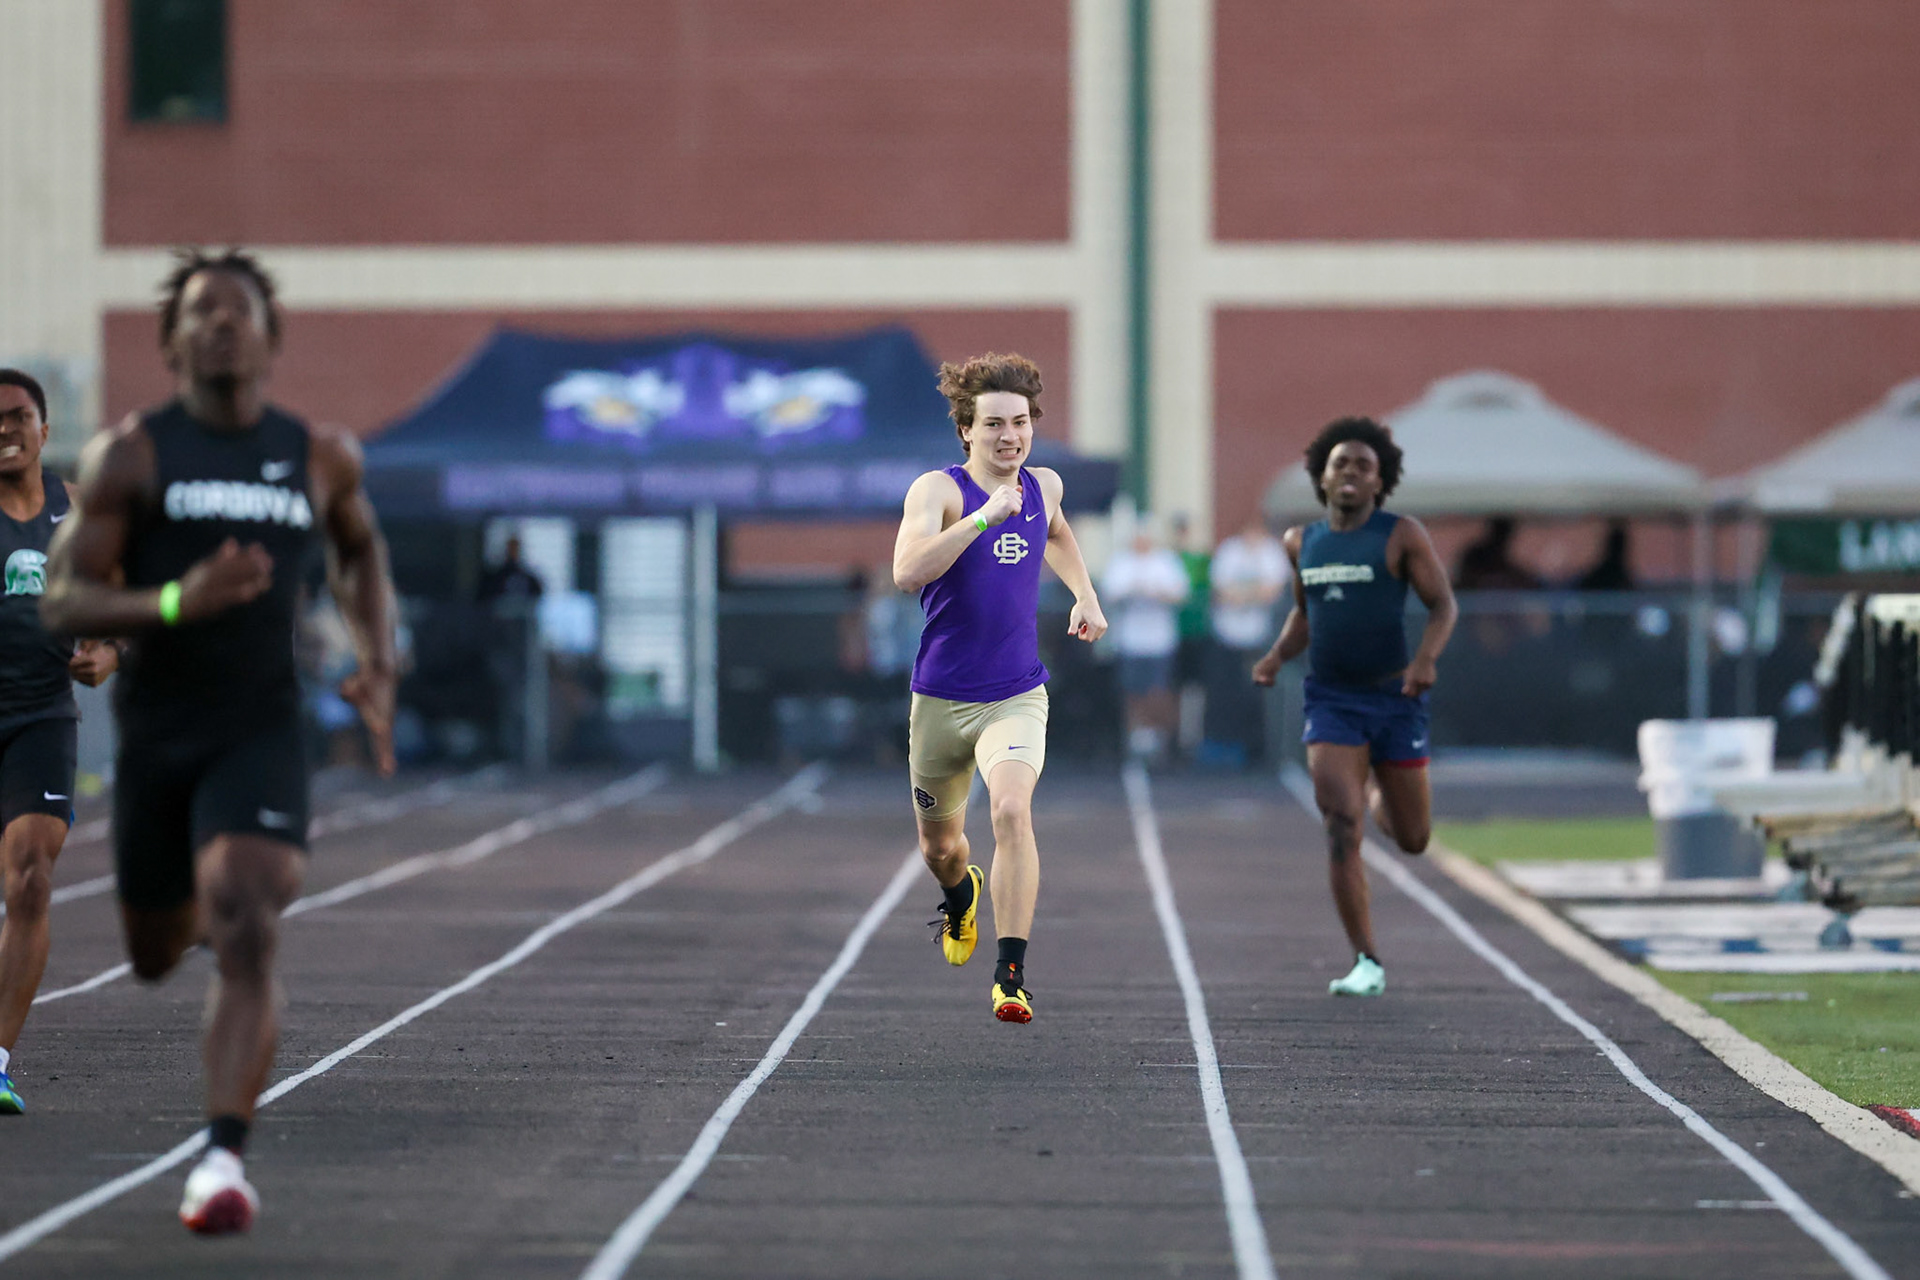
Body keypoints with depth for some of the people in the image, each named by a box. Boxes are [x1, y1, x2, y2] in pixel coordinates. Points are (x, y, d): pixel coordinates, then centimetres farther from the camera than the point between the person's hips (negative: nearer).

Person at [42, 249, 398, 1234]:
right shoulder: (130, 454, -4)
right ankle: (202, 903, 53)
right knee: (153, 958, 15)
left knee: (245, 939, -21)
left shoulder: (321, 457, 4)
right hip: (154, 733, 1)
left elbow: (359, 547, 26)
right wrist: (176, 602, -26)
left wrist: (376, 662, 11)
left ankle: (224, 1157, -22)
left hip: (261, 733, 0)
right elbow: (62, 602, -9)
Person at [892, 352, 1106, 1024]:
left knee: (1011, 811, -25)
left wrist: (1085, 594, 22)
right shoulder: (939, 490, -12)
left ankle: (1011, 974, -23)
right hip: (941, 697, -1)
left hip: (1017, 697, 1)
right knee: (939, 845, 15)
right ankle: (959, 895, 53)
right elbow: (907, 571, -32)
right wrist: (984, 517, -36)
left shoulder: (1045, 486, 5)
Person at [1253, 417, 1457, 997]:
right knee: (1341, 830, -16)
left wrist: (1427, 657, -24)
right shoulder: (1302, 542, 8)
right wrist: (1277, 655, 4)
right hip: (1331, 704, 1)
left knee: (1412, 840, 7)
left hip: (1396, 702, -1)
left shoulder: (1402, 535, -4)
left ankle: (1379, 794, 44)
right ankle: (1368, 964, -11)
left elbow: (1444, 605, -5)